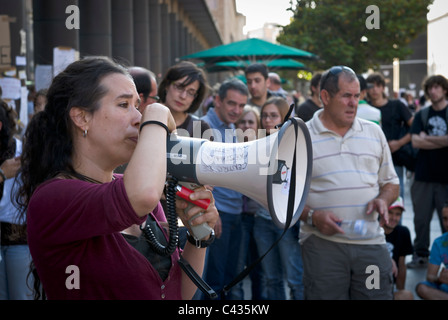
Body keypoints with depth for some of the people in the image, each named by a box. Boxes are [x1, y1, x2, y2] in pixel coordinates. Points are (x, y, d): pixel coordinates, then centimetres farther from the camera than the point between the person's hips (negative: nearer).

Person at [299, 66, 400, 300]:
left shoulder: (374, 133, 14)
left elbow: (390, 182, 21)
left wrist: (383, 200, -1)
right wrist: (311, 216, -13)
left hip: (371, 243, 3)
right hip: (322, 243, -3)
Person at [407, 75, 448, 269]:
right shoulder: (422, 115, 10)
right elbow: (415, 142, -3)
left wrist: (427, 138, -9)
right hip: (424, 175, 3)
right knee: (421, 218, 6)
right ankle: (421, 254, 17)